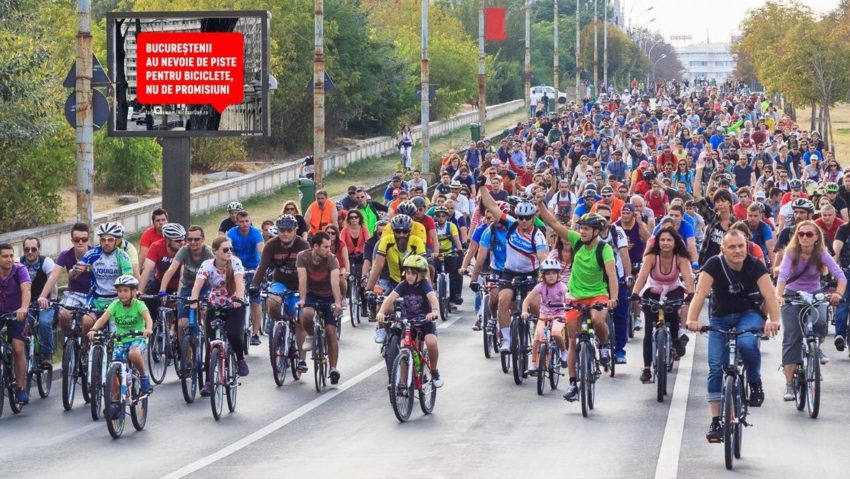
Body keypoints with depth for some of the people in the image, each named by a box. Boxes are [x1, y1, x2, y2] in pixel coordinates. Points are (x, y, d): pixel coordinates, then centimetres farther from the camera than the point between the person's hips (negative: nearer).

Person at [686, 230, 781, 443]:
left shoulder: (755, 266, -18)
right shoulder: (714, 265, -19)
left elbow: (769, 294, -29)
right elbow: (700, 293, -29)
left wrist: (774, 320, -47)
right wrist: (691, 319, -46)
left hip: (748, 314, -1)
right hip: (720, 317, 1)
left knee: (747, 344, -34)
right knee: (715, 366, -9)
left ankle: (755, 383, -5)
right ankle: (715, 420, -2)